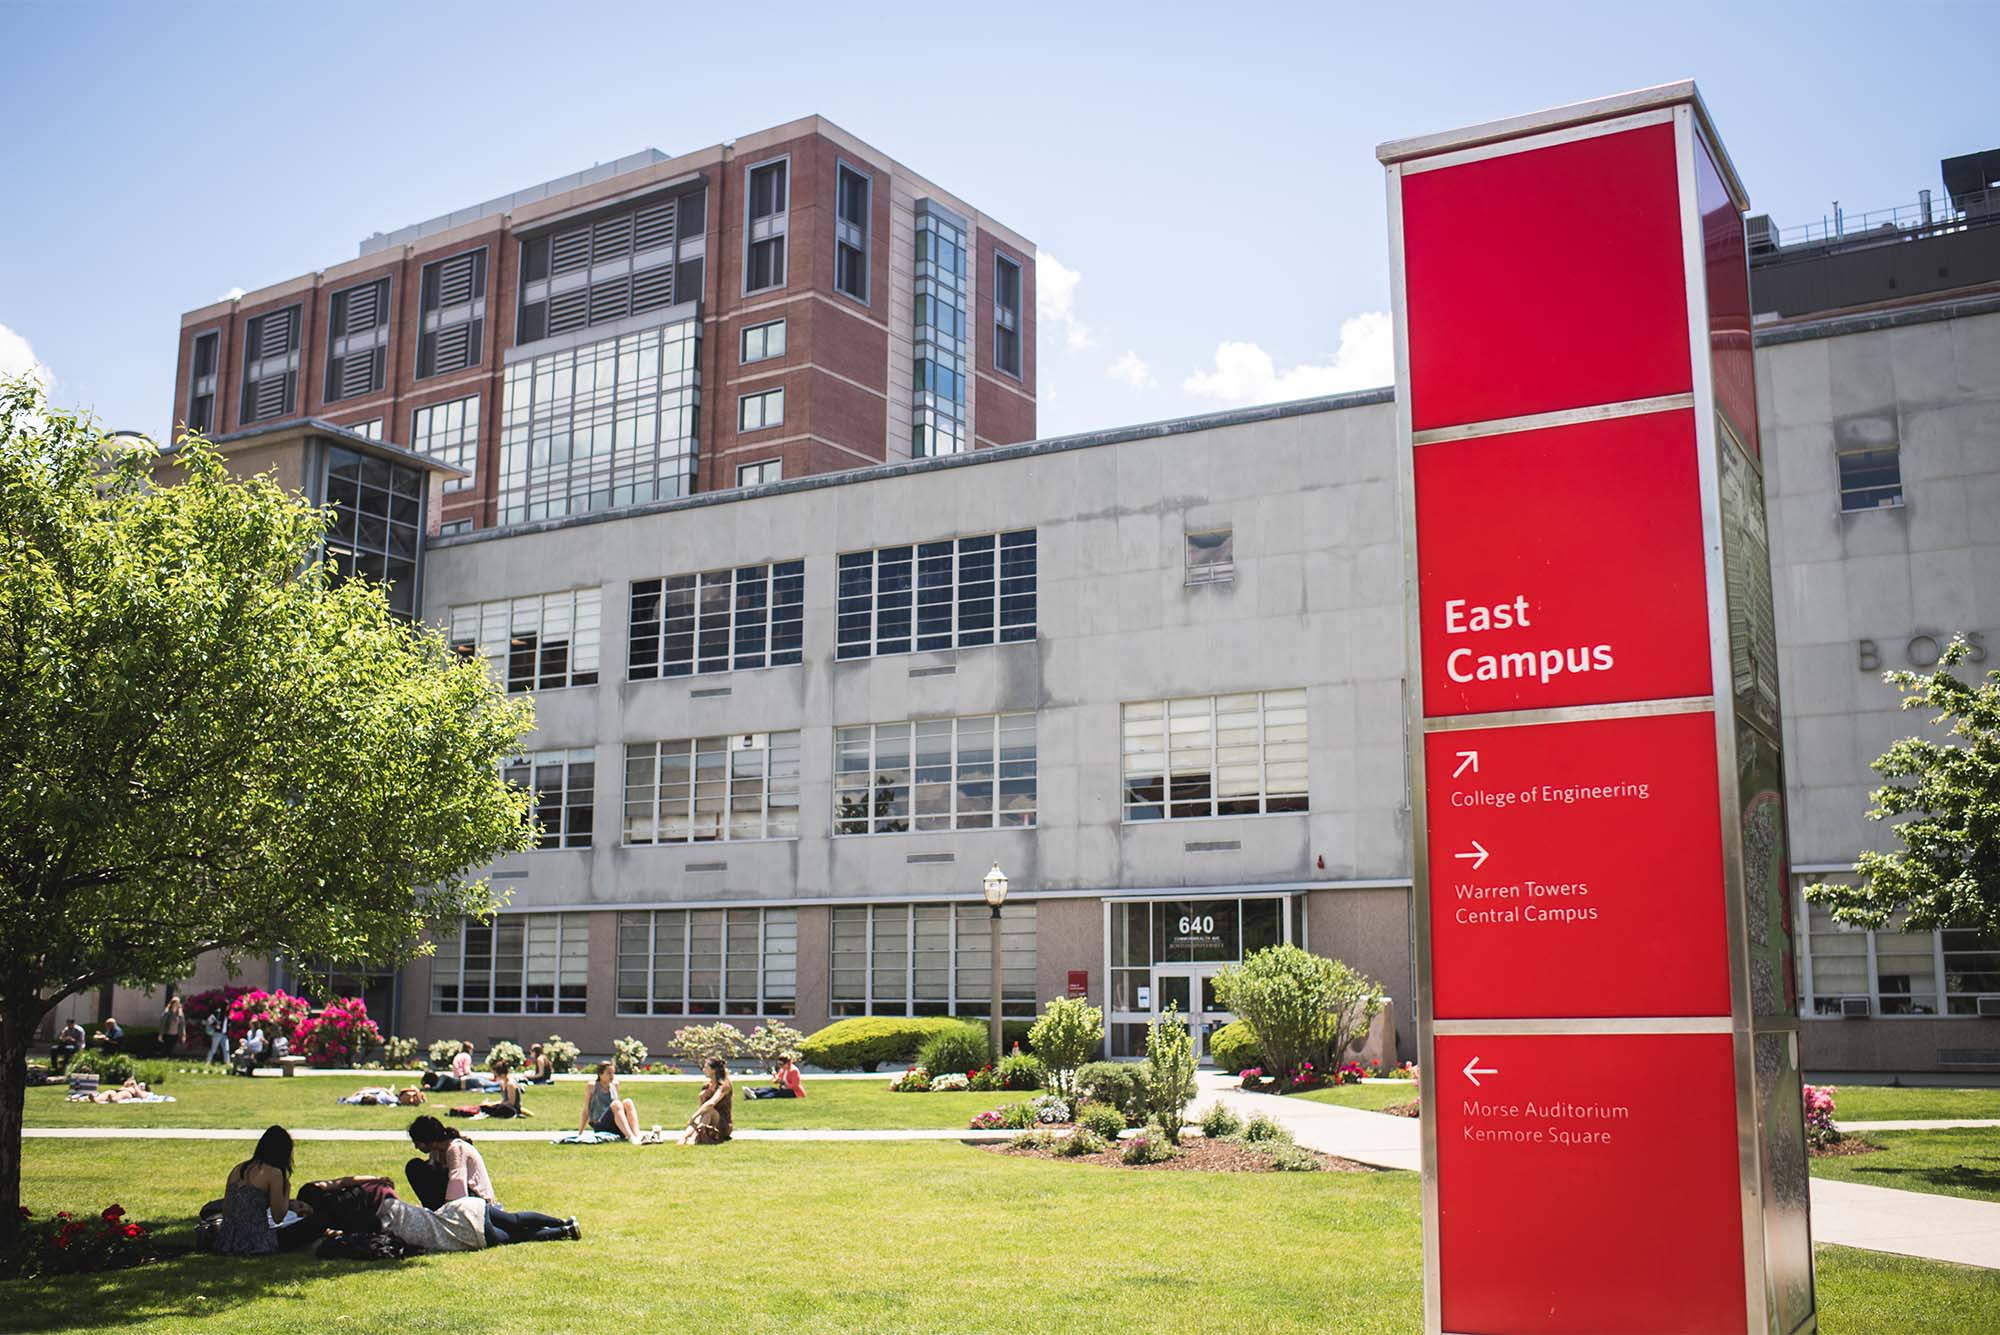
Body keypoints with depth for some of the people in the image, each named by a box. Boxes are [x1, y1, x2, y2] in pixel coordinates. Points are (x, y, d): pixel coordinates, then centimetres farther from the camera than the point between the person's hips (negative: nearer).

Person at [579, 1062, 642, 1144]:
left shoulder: (615, 1085, 12)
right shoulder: (592, 1086, 0)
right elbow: (586, 1111, 3)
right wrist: (579, 1134, 4)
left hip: (616, 1130, 4)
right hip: (600, 1127, -4)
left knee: (628, 1102, -20)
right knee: (616, 1104, -29)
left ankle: (637, 1136, -36)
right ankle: (631, 1137, -45)